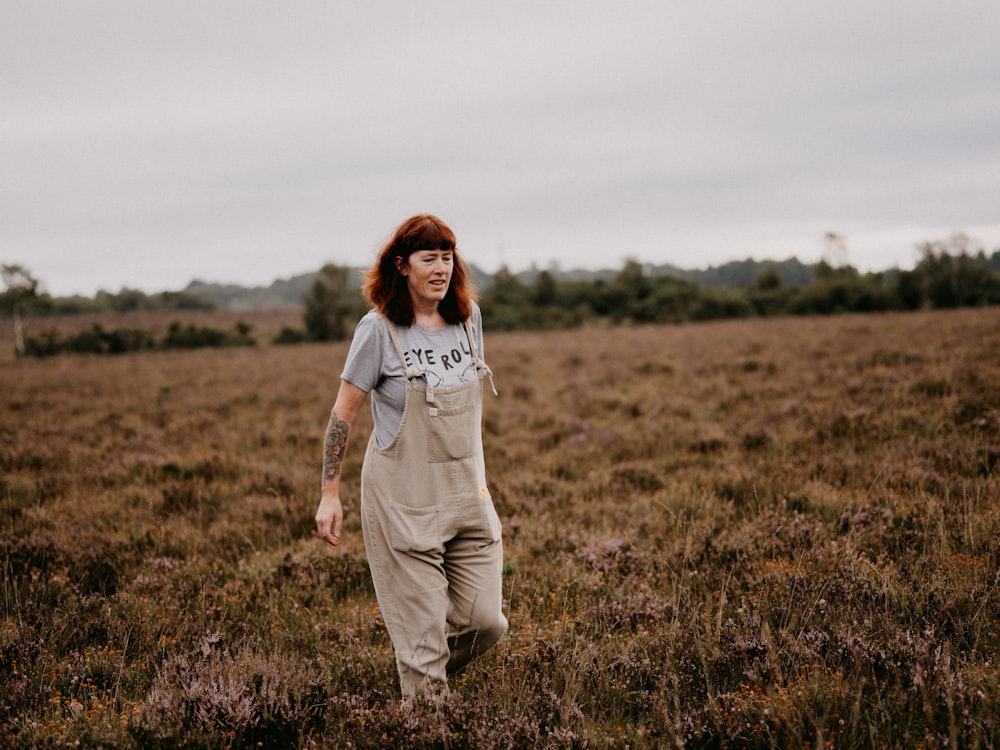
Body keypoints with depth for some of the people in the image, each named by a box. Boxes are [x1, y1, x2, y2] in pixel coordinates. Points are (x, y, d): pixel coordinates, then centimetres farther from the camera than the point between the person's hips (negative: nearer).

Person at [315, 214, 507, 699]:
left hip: (467, 495, 5)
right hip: (404, 500, -5)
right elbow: (343, 414, -4)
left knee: (485, 622, 4)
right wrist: (329, 495, -4)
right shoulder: (379, 329, -10)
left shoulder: (468, 317, 5)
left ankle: (423, 673, 31)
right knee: (423, 632, -2)